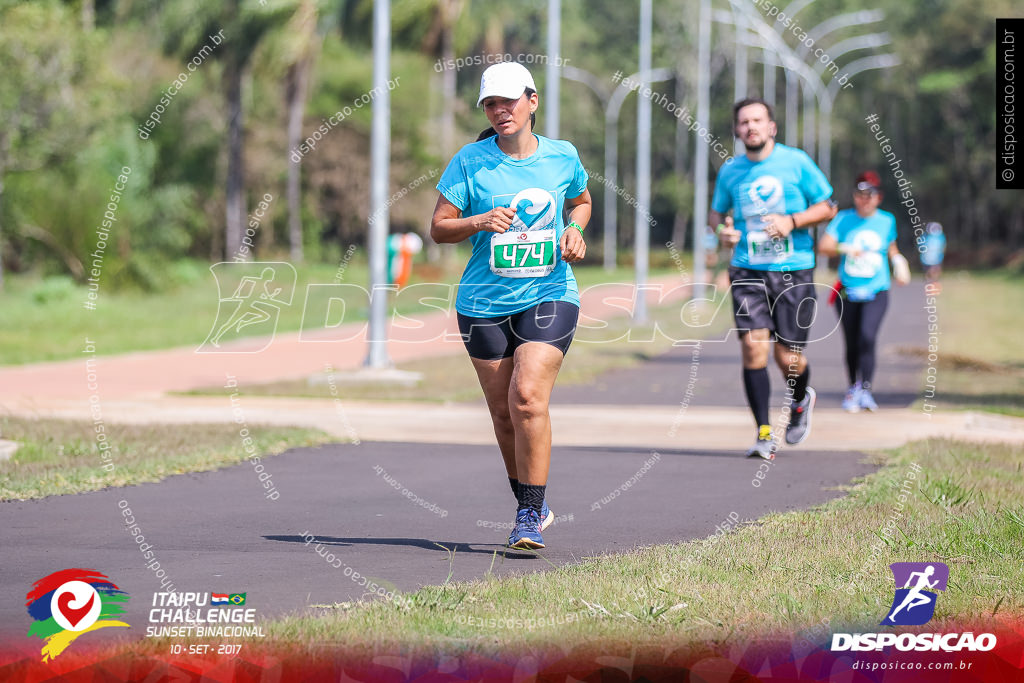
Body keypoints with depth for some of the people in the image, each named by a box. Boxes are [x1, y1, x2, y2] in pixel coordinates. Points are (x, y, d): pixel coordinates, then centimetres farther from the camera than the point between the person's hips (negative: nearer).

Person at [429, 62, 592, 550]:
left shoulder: (563, 157, 3)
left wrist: (574, 230, 2)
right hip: (485, 303, 1)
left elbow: (581, 200, 23)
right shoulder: (470, 161, -2)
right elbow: (438, 228, -1)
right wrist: (480, 222, -19)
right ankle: (531, 506, 28)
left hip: (549, 295, -1)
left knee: (528, 397, -20)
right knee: (504, 414, 7)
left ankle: (530, 516, -14)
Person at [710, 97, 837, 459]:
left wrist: (792, 221, -12)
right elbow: (716, 211, 22)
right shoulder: (730, 171, 7)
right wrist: (722, 229, -2)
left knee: (788, 357, -1)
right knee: (753, 345, -15)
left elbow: (827, 206, 5)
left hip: (794, 271, -2)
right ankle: (764, 434, -7)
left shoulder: (796, 162, 0)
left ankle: (800, 401, 35)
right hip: (748, 272, 2)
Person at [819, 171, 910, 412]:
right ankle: (853, 389, 25)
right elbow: (824, 246, -10)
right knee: (852, 344, 6)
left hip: (876, 292, -1)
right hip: (848, 291, 1)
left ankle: (864, 389, -21)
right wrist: (844, 248, -28)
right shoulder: (844, 219, 0)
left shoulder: (887, 221, 6)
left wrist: (898, 261, 4)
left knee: (867, 336, -22)